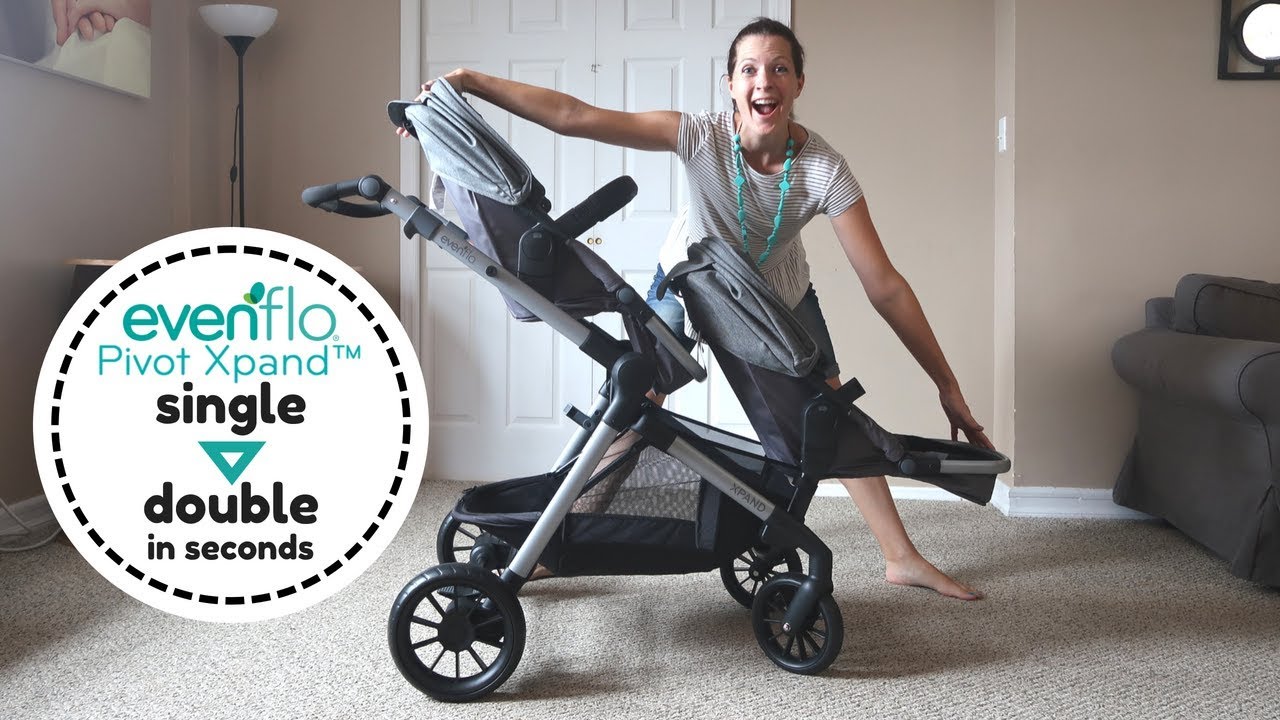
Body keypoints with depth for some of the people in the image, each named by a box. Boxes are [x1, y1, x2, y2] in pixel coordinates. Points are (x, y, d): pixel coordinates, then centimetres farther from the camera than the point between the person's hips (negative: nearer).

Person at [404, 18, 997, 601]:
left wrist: (947, 385, -31)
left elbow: (885, 287, -31)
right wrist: (469, 82, -46)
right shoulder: (702, 136, -33)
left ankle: (902, 558, 16)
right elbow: (573, 116, -38)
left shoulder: (824, 169, -32)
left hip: (780, 298, 1)